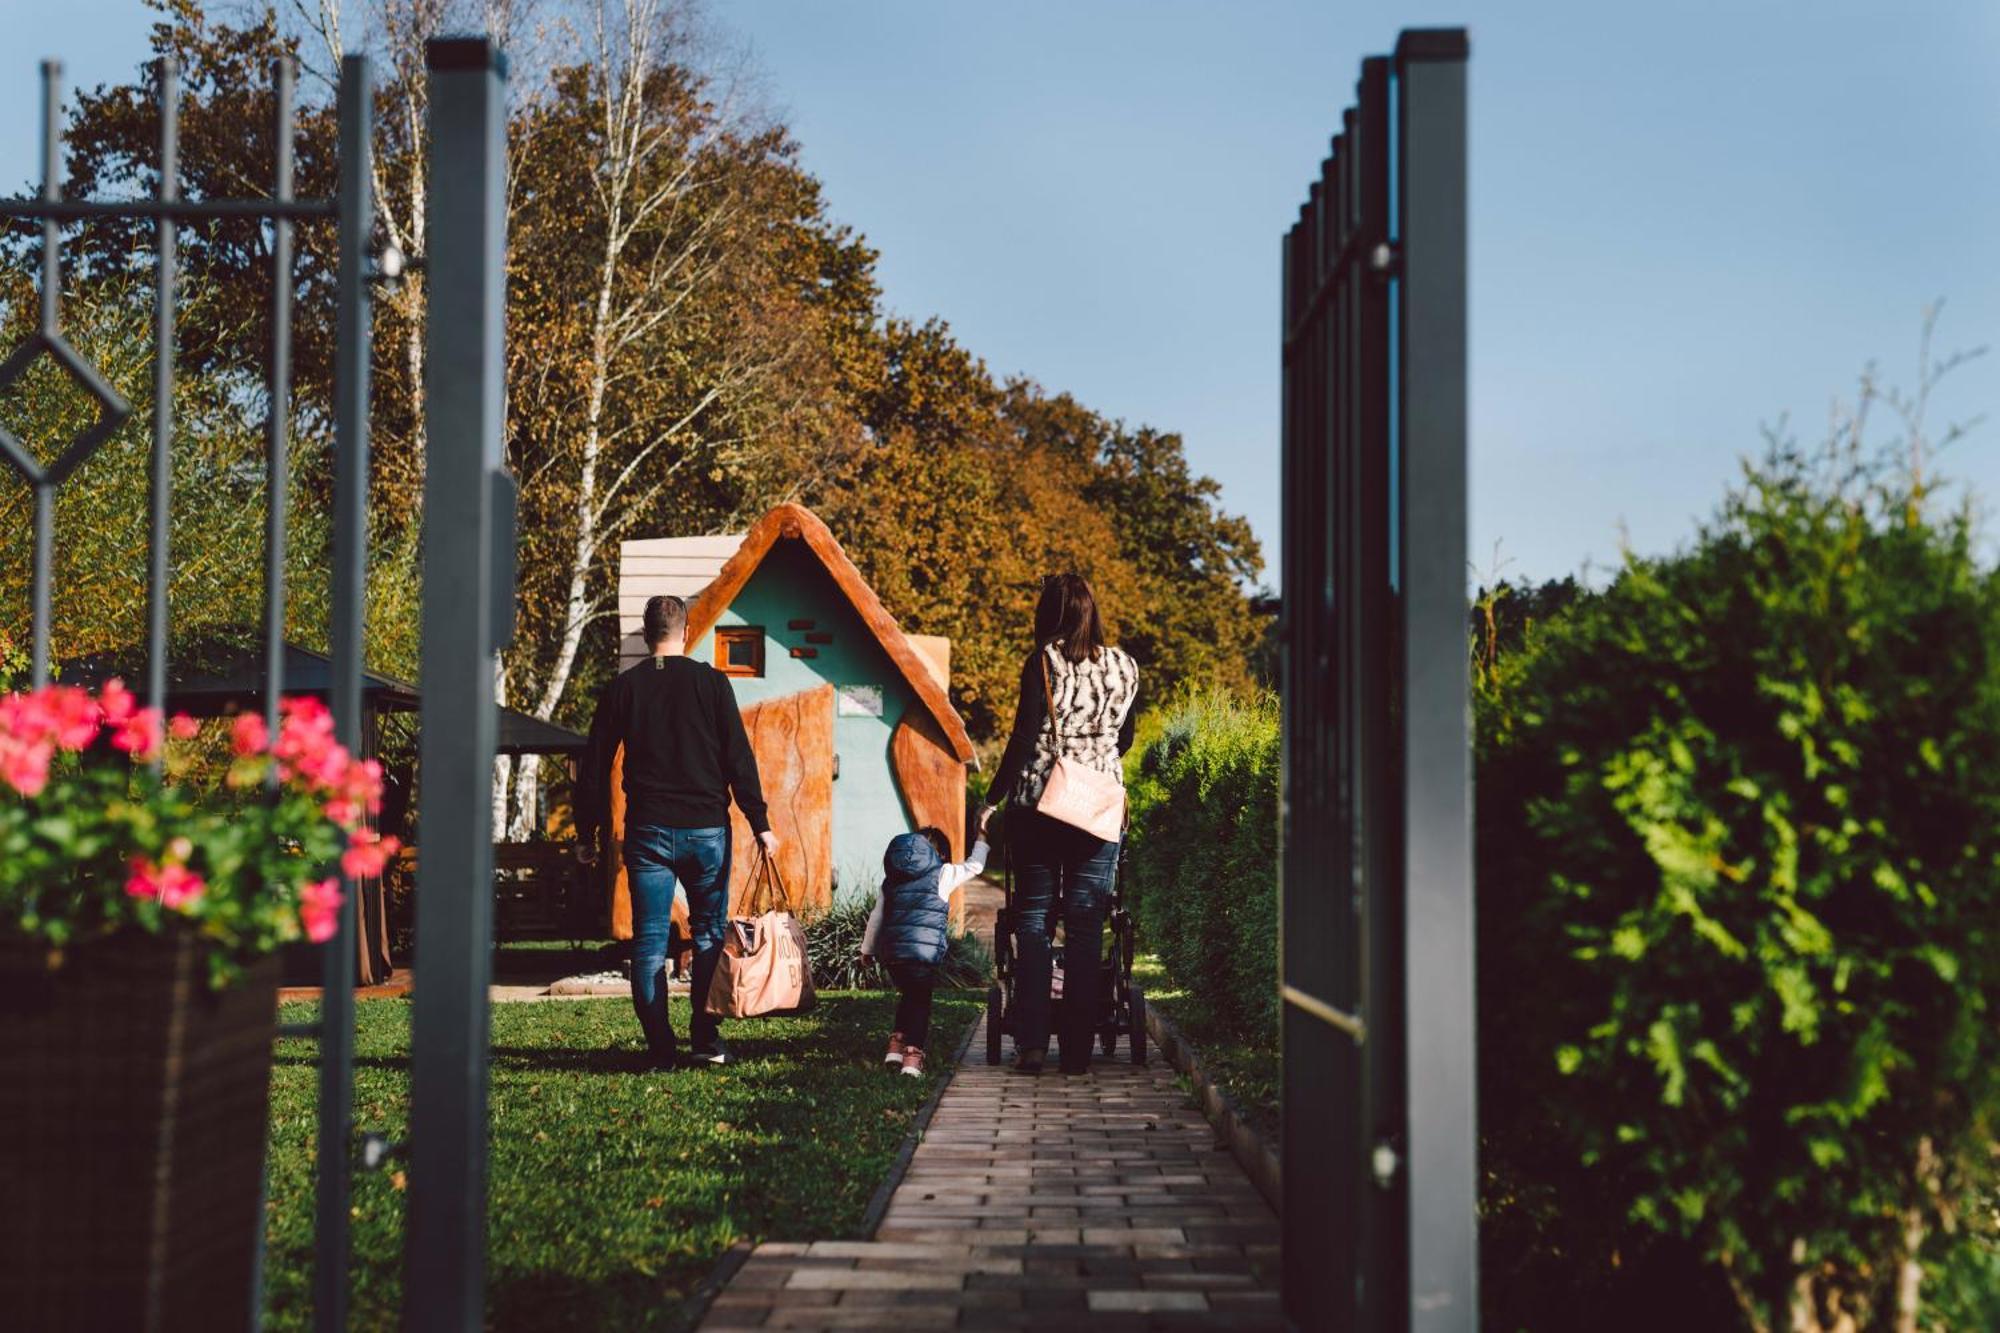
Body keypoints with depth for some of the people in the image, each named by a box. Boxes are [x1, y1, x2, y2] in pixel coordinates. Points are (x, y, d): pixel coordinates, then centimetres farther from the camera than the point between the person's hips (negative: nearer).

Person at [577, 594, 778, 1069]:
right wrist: (760, 825, 1)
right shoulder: (711, 682, -1)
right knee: (709, 935, 11)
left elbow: (594, 768, 6)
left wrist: (587, 833, 14)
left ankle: (660, 1048, 1)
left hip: (648, 832, 1)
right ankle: (706, 1040, 8)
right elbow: (739, 759, -4)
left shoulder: (622, 688, 4)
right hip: (706, 829, -1)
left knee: (649, 941, 4)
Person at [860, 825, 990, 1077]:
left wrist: (868, 949, 28)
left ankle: (896, 1044, 14)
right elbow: (975, 865, 22)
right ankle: (913, 1054, -1)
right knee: (920, 999, 9)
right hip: (924, 950, -4)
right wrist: (981, 838, 38)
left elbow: (876, 917, 18)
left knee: (908, 994, 24)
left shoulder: (891, 879, 16)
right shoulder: (943, 874, 5)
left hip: (891, 950, 4)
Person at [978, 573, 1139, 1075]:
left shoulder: (1044, 661, -6)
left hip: (1039, 802, -2)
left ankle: (1032, 1043, -1)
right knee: (1086, 925, 5)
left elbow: (1023, 738, -10)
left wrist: (994, 799, -4)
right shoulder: (1124, 666, 6)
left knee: (1033, 918, 6)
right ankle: (1077, 1050, 3)